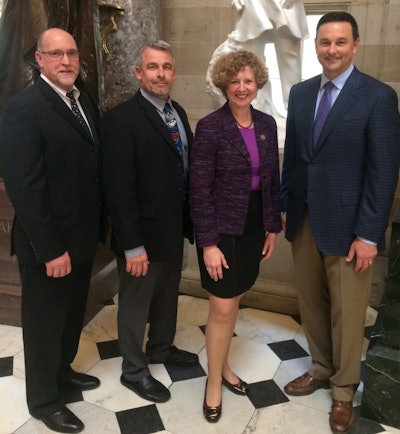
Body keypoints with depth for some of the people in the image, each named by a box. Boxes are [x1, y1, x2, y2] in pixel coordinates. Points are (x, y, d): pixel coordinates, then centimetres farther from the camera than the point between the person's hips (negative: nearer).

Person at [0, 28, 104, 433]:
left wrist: (96, 226, 5)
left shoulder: (83, 100, 7)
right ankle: (44, 399, 33)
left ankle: (62, 369, 48)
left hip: (82, 235, 8)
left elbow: (91, 164, 8)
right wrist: (50, 249, -21)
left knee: (72, 313, 24)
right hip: (48, 244, -7)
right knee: (45, 320, 11)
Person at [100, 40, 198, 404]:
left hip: (175, 228, 8)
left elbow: (185, 168, 9)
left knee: (168, 295, 24)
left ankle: (161, 347, 48)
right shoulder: (121, 119, -18)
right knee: (136, 303, 12)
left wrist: (188, 221, 6)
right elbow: (119, 189, -21)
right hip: (143, 233, -7)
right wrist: (133, 245, -21)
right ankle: (134, 370, 33)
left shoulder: (178, 112, 6)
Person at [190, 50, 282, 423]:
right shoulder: (209, 127, -13)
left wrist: (273, 227, 9)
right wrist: (208, 243, -16)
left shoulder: (267, 124, 4)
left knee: (233, 302, 16)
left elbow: (272, 179, 10)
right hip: (223, 229, -5)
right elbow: (199, 190, -14)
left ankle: (223, 365, 36)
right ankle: (214, 382, 22)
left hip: (253, 228, 5)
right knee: (222, 308, 2)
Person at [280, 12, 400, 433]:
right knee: (311, 303, 17)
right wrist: (283, 206, 8)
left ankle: (343, 390, 29)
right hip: (304, 221, 5)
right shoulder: (300, 93, 7)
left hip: (347, 225, -5)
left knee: (346, 314, 9)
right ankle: (321, 368, 39)